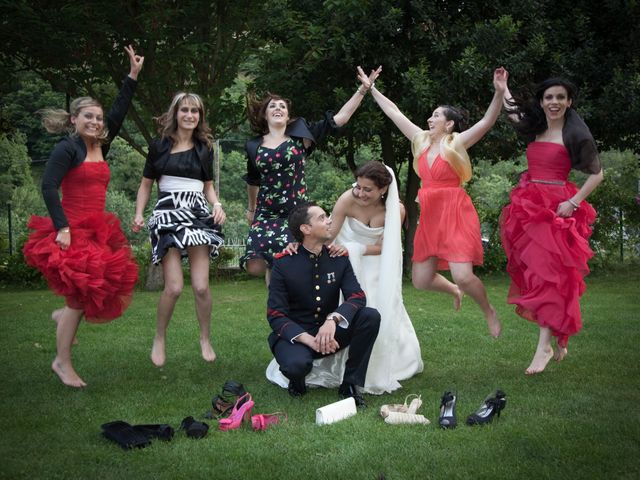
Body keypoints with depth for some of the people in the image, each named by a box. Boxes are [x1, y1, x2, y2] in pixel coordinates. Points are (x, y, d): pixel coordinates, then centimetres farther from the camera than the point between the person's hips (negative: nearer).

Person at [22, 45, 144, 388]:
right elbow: (48, 187, -16)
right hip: (73, 231, -8)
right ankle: (62, 362, 8)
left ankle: (64, 316, 36)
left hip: (98, 230, 8)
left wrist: (133, 76, 15)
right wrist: (62, 227, -23)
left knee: (110, 285, 9)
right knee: (80, 297, -6)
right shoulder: (67, 148, -9)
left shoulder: (101, 147, 11)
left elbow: (118, 113, 16)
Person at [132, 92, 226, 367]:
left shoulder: (204, 148, 13)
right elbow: (146, 184, 12)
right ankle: (159, 339, 10)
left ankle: (205, 339, 13)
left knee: (201, 286, -7)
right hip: (167, 214, -2)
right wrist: (139, 214, -1)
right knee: (174, 287, -12)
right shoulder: (159, 146, 7)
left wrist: (217, 205, 1)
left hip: (197, 214, 2)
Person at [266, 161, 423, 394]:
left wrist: (353, 248, -27)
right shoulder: (348, 200, -25)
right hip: (345, 261, -1)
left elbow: (381, 247, -14)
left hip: (374, 267, 2)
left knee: (380, 313, -1)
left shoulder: (396, 210, -20)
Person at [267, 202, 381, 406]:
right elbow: (275, 315, -14)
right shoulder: (284, 263, -11)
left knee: (371, 316, -21)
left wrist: (332, 320, -34)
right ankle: (297, 381, 2)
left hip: (330, 333, 4)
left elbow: (357, 296, -12)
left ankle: (350, 383, -9)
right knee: (297, 364, -38)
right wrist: (307, 339, -31)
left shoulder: (339, 258, -1)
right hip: (295, 334, -4)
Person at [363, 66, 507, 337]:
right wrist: (371, 88, 20)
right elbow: (394, 113, 17)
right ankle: (454, 291, 39)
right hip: (430, 216, 6)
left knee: (463, 276, -18)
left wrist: (500, 93, -32)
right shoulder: (421, 140, 11)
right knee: (420, 281, 7)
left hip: (455, 213, -6)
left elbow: (487, 122, -18)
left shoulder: (457, 143, -4)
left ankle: (489, 312, 11)